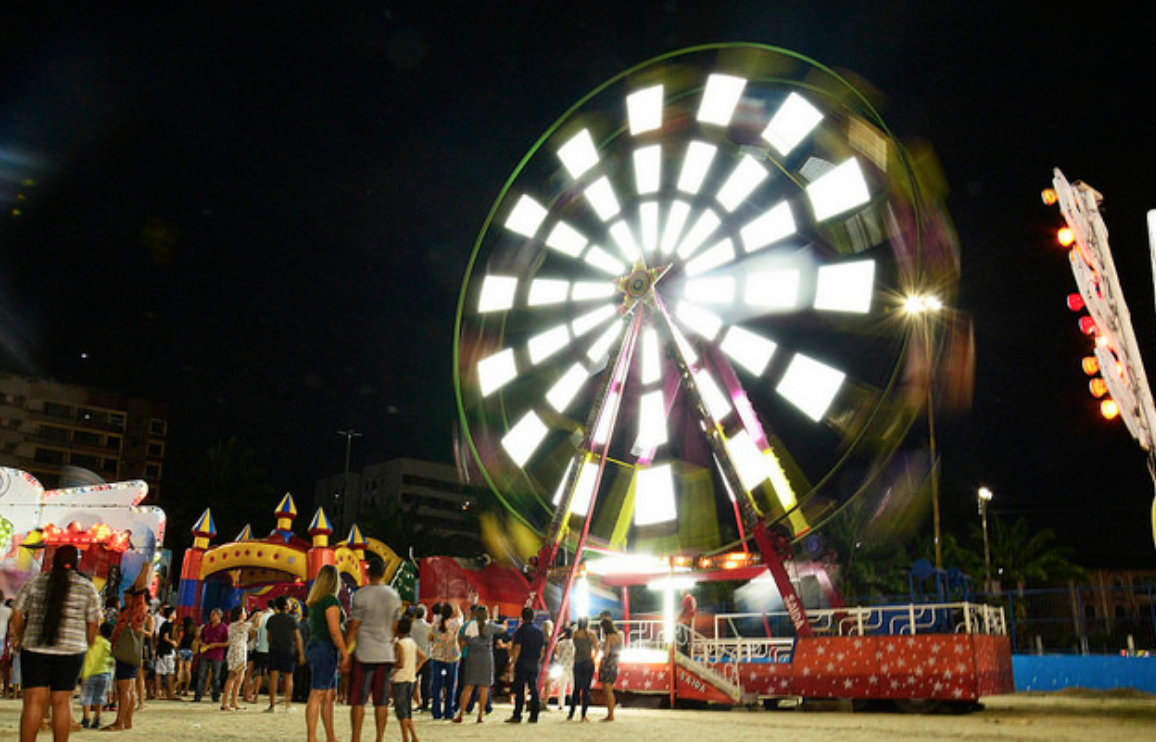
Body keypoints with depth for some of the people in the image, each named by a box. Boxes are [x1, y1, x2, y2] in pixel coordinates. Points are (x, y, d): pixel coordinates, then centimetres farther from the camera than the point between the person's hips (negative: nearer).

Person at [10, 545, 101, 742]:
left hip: (35, 648, 1)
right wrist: (87, 645, 20)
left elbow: (16, 616, 5)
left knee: (33, 701, 1)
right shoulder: (87, 587, 3)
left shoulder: (34, 583, 5)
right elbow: (93, 624, 4)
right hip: (71, 650, 0)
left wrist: (19, 638, 21)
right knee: (62, 702, 4)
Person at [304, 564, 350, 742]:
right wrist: (345, 653, -13)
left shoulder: (314, 601, 15)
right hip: (325, 649, -9)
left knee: (330, 695, 12)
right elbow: (334, 630, -17)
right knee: (317, 694, -8)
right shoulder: (331, 600, -12)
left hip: (314, 647, 9)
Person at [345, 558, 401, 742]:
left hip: (364, 653, -4)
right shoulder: (394, 595, 7)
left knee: (358, 700, 3)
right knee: (381, 702, 7)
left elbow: (353, 627, -6)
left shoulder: (361, 595, -8)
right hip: (386, 654, 4)